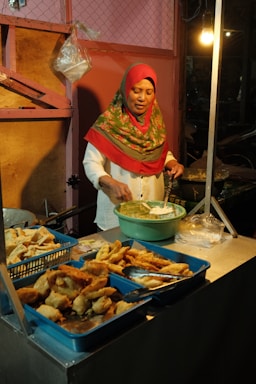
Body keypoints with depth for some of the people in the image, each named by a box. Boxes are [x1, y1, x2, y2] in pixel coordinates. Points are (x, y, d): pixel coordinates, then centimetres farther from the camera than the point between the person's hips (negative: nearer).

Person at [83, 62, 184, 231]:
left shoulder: (156, 121, 3)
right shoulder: (108, 122, -12)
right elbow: (91, 163, -13)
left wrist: (173, 164, -5)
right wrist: (112, 183, -29)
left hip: (153, 207, 5)